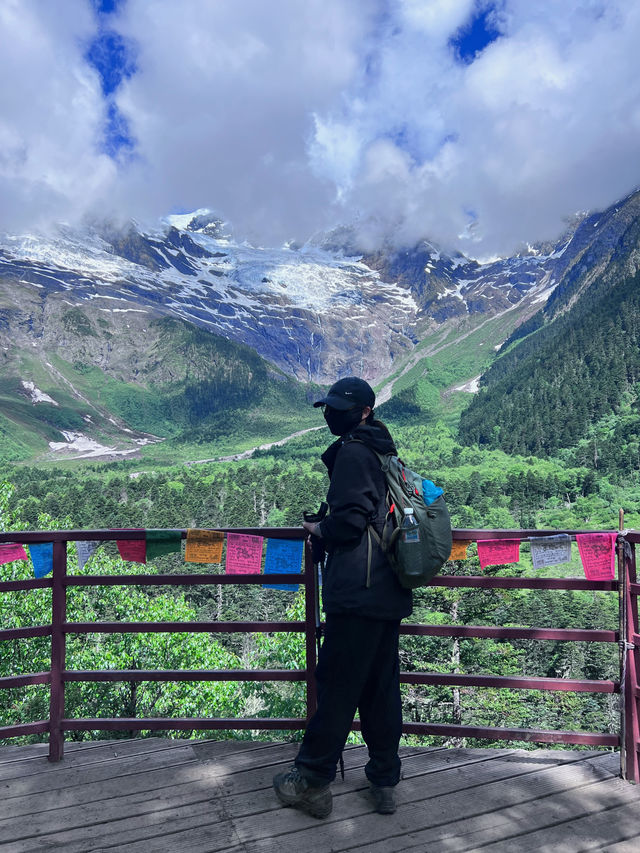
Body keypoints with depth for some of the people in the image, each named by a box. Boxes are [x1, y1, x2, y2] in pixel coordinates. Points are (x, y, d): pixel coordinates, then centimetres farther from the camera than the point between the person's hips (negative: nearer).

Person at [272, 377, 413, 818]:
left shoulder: (353, 452, -11)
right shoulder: (385, 452, 16)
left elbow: (349, 521, -19)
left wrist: (318, 528, -1)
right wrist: (329, 526, 18)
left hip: (357, 592, -9)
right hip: (389, 595, 9)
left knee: (337, 686, 3)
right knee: (382, 686, 16)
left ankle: (312, 783, 18)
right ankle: (385, 782, 28)